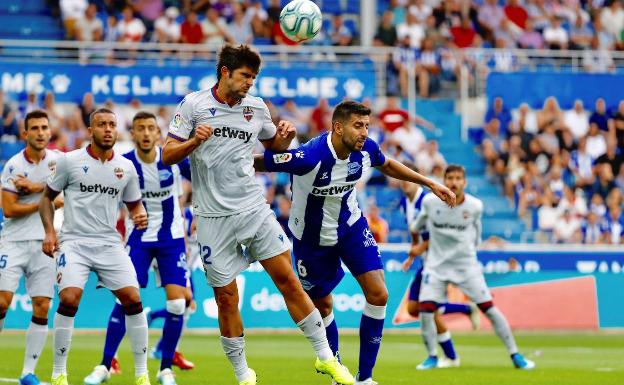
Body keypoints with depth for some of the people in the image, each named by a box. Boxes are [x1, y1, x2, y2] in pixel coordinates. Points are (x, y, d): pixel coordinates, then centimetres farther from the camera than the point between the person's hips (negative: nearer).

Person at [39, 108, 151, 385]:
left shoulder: (126, 167, 8)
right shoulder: (70, 161, 0)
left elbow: (134, 204, 19)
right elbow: (47, 198, 8)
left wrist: (140, 215, -5)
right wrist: (49, 232, -5)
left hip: (109, 244, 3)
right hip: (74, 242, -3)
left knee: (133, 299, -9)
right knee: (69, 299, -20)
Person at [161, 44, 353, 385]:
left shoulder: (257, 108, 7)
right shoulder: (193, 105, -3)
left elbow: (274, 145, 23)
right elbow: (167, 155, -4)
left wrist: (285, 136, 0)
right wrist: (194, 141, -23)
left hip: (254, 209, 3)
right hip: (213, 217, -2)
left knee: (288, 279, -4)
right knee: (226, 296, 1)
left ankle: (325, 357, 4)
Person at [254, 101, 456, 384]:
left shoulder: (365, 150, -16)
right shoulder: (309, 157, -35)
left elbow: (387, 166, 8)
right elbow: (255, 162, -26)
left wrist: (430, 183, 11)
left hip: (351, 227, 4)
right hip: (313, 238, -4)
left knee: (378, 295, -7)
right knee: (323, 306, 9)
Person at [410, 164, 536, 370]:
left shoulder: (475, 206, -9)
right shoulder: (430, 201, -9)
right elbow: (417, 226, 13)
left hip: (466, 264, 0)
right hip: (436, 264, 0)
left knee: (489, 307, -6)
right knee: (425, 308, -15)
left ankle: (515, 355, 3)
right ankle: (432, 356, 6)